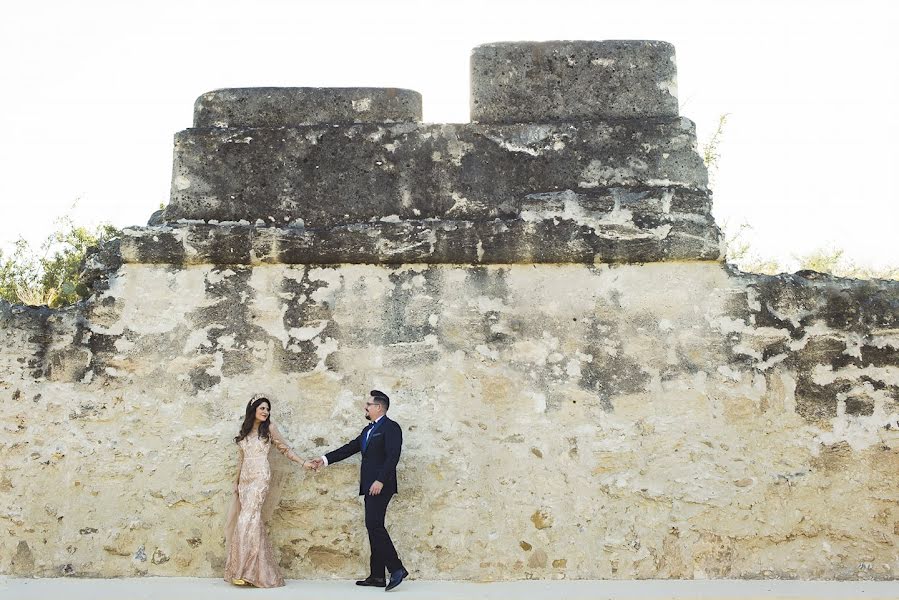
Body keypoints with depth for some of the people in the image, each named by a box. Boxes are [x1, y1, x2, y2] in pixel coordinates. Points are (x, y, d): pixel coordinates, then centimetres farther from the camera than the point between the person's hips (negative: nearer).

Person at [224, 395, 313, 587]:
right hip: (245, 479, 5)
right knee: (253, 521, 1)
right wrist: (236, 481, 18)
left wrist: (303, 463, 2)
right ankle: (261, 572, 5)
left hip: (260, 478, -5)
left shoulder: (269, 428, 3)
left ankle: (245, 571, -13)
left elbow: (285, 449, 8)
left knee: (248, 519, -14)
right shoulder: (245, 431, 16)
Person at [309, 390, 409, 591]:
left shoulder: (391, 427, -7)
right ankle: (377, 576, 9)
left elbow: (393, 456, -17)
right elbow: (350, 448, 22)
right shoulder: (368, 430, 21)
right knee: (373, 527, 7)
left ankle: (396, 569, -14)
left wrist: (380, 481, -23)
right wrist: (325, 459, 18)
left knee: (374, 524, -17)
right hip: (370, 487, 9)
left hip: (380, 486, -9)